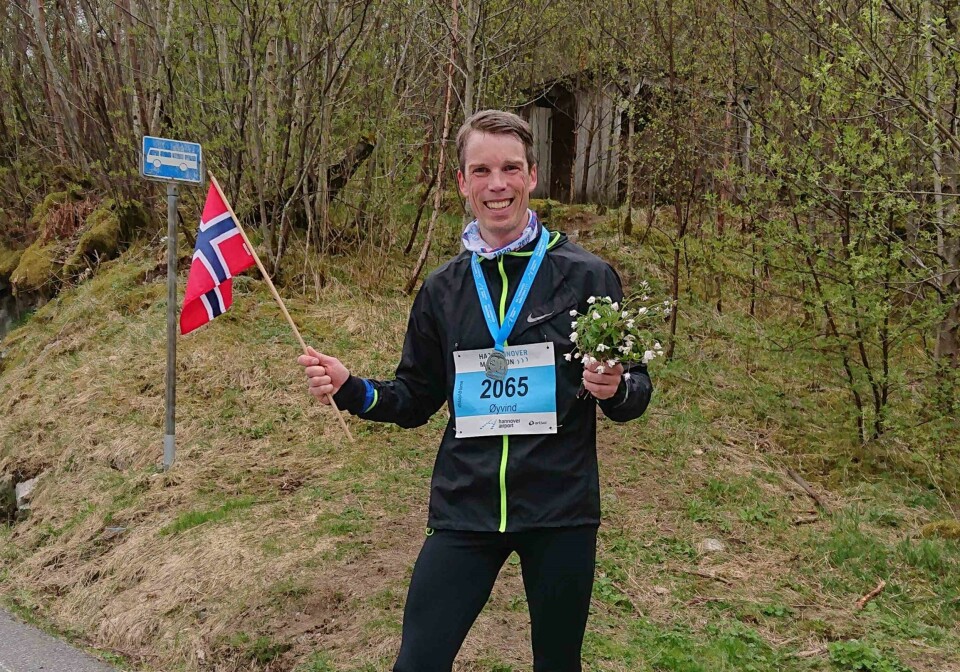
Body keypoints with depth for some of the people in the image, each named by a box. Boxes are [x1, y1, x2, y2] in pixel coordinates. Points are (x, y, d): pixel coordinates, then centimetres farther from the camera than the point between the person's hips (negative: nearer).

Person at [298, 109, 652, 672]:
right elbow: (416, 400, 13)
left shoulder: (587, 277, -4)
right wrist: (350, 389, -4)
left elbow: (636, 392, -1)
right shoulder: (443, 289, 5)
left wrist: (615, 389, -24)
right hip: (464, 512, 2)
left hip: (561, 511, -2)